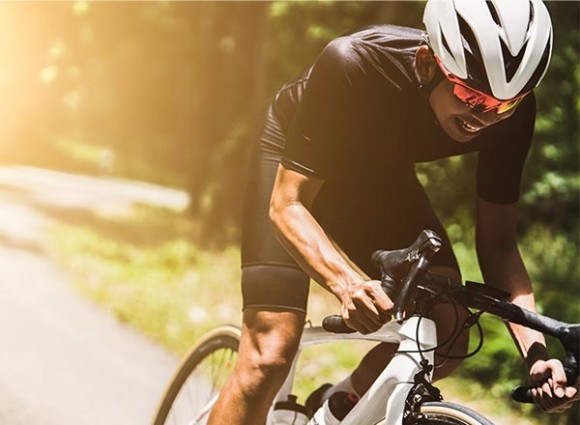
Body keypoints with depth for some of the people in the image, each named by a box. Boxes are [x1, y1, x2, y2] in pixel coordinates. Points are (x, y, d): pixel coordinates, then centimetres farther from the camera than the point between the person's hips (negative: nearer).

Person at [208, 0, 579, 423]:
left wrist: (536, 351, -31)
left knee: (445, 339, -12)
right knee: (271, 355, -19)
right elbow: (288, 204, -35)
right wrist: (348, 283, -54)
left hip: (381, 172, 4)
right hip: (296, 162, -4)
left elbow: (497, 242, -16)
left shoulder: (513, 114, -26)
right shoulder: (353, 66, -39)